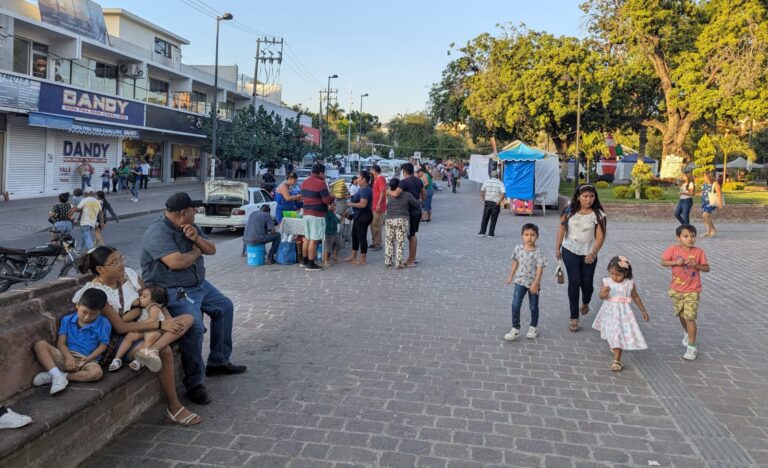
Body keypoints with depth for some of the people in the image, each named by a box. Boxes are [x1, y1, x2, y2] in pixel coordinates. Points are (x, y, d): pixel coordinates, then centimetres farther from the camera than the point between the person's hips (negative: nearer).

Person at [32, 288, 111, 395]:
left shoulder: (103, 324, -2)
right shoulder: (67, 320, 6)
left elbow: (103, 346, -2)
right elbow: (61, 343, -1)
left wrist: (87, 359, -15)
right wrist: (69, 357, -19)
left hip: (87, 360, -2)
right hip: (65, 356, 3)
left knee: (97, 372, -37)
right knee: (41, 344, -20)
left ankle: (53, 377, -25)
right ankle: (57, 375, -31)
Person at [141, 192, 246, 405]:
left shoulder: (189, 227, 9)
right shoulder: (158, 233, -20)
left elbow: (212, 250, 10)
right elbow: (176, 262, -31)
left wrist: (197, 239, -12)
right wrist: (196, 252, -11)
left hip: (199, 284, 10)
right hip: (173, 291, -10)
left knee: (225, 307, 17)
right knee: (195, 325, -29)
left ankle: (218, 361, 27)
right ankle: (195, 383, -15)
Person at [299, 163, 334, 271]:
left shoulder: (304, 182, 11)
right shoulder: (320, 183, -15)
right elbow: (327, 200, -16)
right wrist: (333, 197, 3)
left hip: (306, 213, 8)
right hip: (317, 215, -8)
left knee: (307, 238, 17)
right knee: (314, 240, -3)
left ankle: (304, 260, 25)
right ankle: (310, 264, 0)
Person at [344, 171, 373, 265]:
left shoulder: (365, 190, -19)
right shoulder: (362, 189, 13)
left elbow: (363, 204, -27)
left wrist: (351, 204, -16)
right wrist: (351, 197, 10)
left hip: (363, 217, -11)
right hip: (358, 216, 11)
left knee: (362, 236, -3)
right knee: (355, 235, 17)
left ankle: (362, 259, 5)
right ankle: (353, 256, 28)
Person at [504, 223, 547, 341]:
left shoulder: (537, 252, -14)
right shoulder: (518, 248, -4)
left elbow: (540, 269, -15)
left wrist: (535, 284, -21)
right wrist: (510, 276, 13)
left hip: (533, 283, -2)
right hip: (520, 281, 2)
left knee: (533, 306, 13)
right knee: (515, 305, -5)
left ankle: (533, 327, 33)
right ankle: (515, 328, 4)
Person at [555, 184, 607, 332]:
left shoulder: (598, 214, -9)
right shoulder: (569, 211, -3)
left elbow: (600, 237, -12)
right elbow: (562, 229, 5)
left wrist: (593, 253, -25)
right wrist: (557, 248, 7)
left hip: (588, 254, 0)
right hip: (570, 252, 0)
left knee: (587, 283, 7)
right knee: (574, 282, -5)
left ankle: (585, 303, 45)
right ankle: (574, 318, 3)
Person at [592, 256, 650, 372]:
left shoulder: (630, 284, -9)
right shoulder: (607, 281, -11)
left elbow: (636, 297, 4)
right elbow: (600, 295, -21)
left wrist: (644, 311, 10)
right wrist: (603, 294, -45)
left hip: (623, 313, -1)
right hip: (609, 312, 2)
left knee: (620, 335, -4)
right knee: (612, 333, 22)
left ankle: (617, 360, 0)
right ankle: (612, 345, 54)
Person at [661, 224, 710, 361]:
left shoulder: (699, 252, -8)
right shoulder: (673, 249, -8)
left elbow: (707, 268, -2)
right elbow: (663, 262, -9)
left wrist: (696, 265, -20)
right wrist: (676, 262, -24)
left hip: (692, 291, -2)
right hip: (676, 290, 3)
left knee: (690, 317, -8)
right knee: (681, 315, 21)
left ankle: (692, 347, 1)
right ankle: (687, 332, 50)